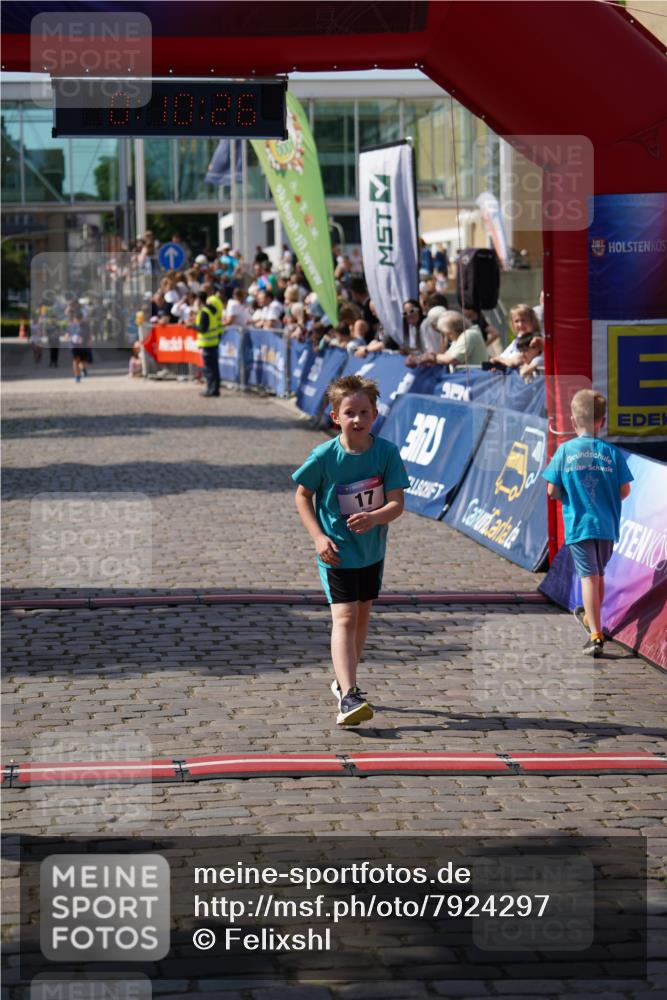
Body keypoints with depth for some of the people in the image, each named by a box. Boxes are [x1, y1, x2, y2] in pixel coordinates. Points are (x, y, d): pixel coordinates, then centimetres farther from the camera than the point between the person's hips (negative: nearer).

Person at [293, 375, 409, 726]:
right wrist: (318, 537, -11)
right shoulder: (324, 456, -15)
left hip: (372, 549, 4)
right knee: (344, 618, -16)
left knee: (362, 616, 17)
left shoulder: (387, 452, -11)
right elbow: (302, 495, -2)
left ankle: (343, 680, 37)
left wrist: (374, 518, -33)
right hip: (337, 552, -4)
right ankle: (347, 697, -25)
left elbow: (397, 503, -12)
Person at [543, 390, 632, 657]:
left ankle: (596, 636, -12)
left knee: (588, 576, -4)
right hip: (606, 524, 2)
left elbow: (553, 491, -5)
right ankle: (591, 618, 40)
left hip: (577, 524, -2)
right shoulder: (612, 452, -2)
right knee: (599, 574, 20)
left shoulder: (565, 450, -5)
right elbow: (625, 490, 0)